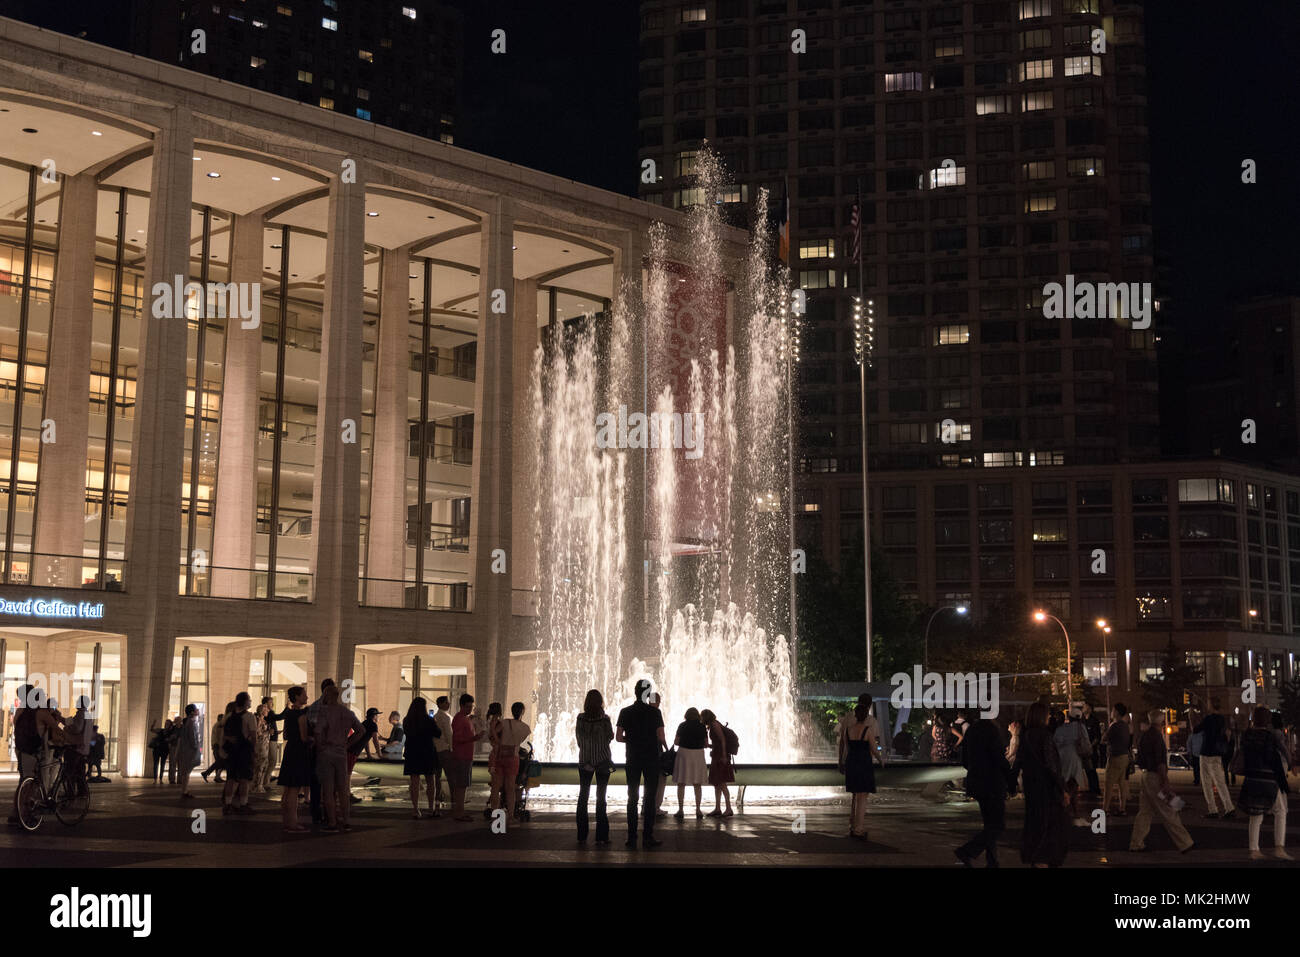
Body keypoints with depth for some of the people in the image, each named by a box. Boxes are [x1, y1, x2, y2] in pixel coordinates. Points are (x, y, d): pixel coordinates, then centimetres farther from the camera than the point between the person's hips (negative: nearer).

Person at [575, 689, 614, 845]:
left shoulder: (580, 719, -5)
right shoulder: (604, 719, -11)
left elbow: (579, 740, 3)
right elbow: (610, 736, 0)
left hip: (584, 761, 2)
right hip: (603, 760, -2)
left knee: (583, 796, 10)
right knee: (601, 797, 1)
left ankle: (582, 836, 9)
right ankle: (601, 837, -2)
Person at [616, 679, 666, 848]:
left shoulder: (625, 712, 0)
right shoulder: (655, 712, -6)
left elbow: (618, 737, -2)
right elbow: (661, 737, -8)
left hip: (632, 759, 2)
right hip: (651, 758, -2)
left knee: (632, 798, 5)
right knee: (650, 798, 2)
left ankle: (632, 838, 3)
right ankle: (648, 836, 0)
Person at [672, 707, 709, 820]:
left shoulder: (682, 726, -1)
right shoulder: (702, 726, 2)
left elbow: (676, 742, -2)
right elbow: (706, 744, 4)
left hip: (684, 753, -1)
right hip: (698, 754, 2)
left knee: (681, 784, 4)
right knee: (697, 784, 11)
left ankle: (681, 810, 0)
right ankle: (698, 810, 10)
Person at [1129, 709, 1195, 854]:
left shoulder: (1144, 736, 11)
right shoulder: (1156, 735, -16)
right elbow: (1160, 761, -20)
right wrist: (1165, 782, -20)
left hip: (1145, 776, 9)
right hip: (1156, 777, -9)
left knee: (1144, 812, 12)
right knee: (1168, 813, -2)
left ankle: (1136, 844, 12)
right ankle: (1184, 843, 6)